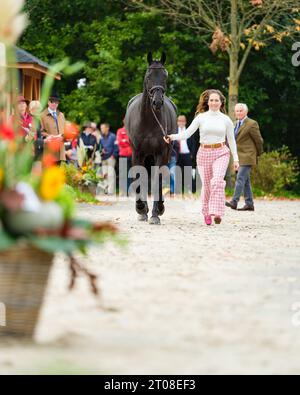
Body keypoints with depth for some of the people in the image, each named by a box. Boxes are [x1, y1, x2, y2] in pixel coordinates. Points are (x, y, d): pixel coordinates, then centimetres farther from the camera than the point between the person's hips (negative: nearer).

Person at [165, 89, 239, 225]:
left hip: (221, 153, -1)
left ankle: (217, 212, -28)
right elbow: (187, 133, -5)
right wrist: (173, 137, -22)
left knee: (217, 181, -22)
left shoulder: (226, 120, 4)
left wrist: (236, 158, 8)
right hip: (204, 153, 1)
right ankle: (206, 213, 25)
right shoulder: (201, 117, 3)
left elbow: (231, 140, 11)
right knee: (206, 185, 6)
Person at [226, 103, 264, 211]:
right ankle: (249, 204, 11)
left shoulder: (252, 124, -9)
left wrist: (258, 154, 7)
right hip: (239, 157, 8)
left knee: (240, 178, -15)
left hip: (247, 157, -8)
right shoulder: (236, 124, 16)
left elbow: (258, 140, -3)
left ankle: (234, 201, -22)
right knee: (245, 181, 9)